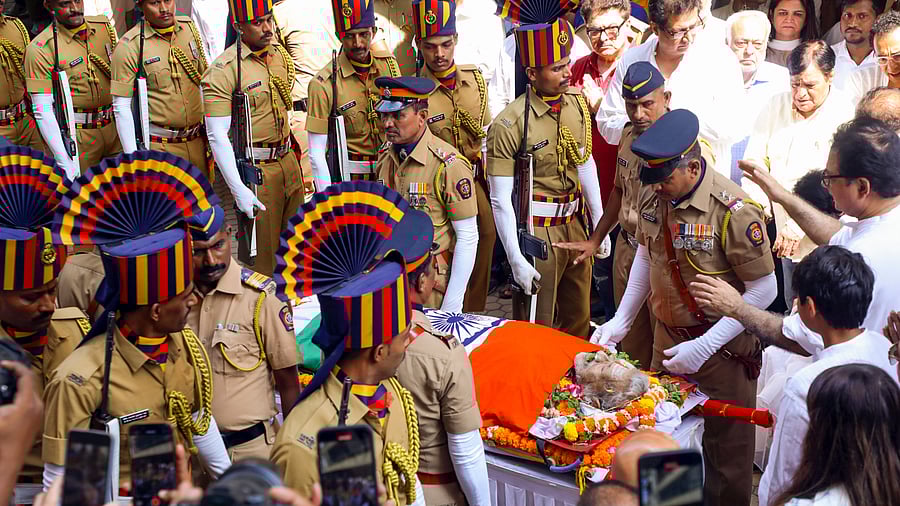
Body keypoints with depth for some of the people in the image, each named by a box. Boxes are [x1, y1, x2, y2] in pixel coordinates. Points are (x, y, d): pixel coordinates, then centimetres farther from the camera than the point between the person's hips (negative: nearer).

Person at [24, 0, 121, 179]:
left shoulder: (104, 26, 3)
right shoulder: (40, 48, -13)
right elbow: (43, 111, -15)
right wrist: (66, 164, -22)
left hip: (115, 127, 5)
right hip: (76, 135, -5)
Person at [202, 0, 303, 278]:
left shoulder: (279, 52, 4)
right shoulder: (222, 71, -18)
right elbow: (217, 137, -19)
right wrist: (238, 190, -24)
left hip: (287, 159, 7)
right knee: (263, 254, 2)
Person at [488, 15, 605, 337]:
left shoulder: (577, 104, 1)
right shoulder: (509, 125, -18)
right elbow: (500, 200, -16)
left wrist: (600, 226, 14)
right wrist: (516, 260, -18)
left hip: (574, 226, 6)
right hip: (536, 233, -6)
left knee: (579, 321, 18)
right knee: (537, 330, 5)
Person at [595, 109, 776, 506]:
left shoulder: (733, 210, -26)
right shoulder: (654, 194, -4)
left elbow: (764, 289, -21)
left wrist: (705, 346, -24)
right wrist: (621, 319, 9)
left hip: (722, 347, -6)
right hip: (667, 337, 6)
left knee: (725, 444, 9)